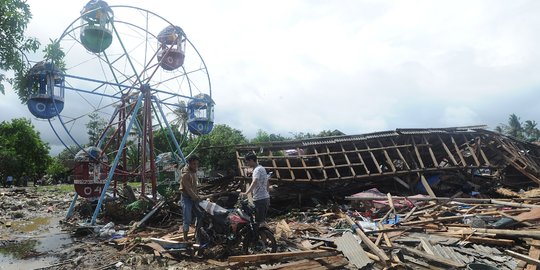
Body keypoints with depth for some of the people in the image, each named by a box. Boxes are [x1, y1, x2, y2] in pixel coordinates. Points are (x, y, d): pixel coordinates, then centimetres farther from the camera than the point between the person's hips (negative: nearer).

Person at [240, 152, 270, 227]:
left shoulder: (257, 170, -16)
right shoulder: (262, 168, 14)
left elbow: (254, 182, -34)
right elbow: (267, 183, 22)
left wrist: (246, 193, -44)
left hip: (259, 199, -10)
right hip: (266, 197, 10)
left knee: (259, 221, -6)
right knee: (262, 220, 18)